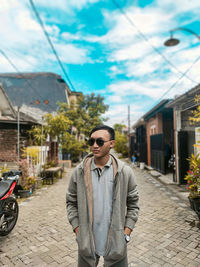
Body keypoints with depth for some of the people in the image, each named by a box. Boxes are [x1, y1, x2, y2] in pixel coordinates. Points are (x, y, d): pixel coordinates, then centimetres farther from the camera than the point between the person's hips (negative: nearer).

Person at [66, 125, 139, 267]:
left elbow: (133, 204, 0)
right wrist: (78, 232, -3)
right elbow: (71, 203, 2)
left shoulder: (125, 172, -8)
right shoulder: (79, 171, -6)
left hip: (116, 242, 0)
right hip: (86, 242, 1)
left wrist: (126, 234, -4)